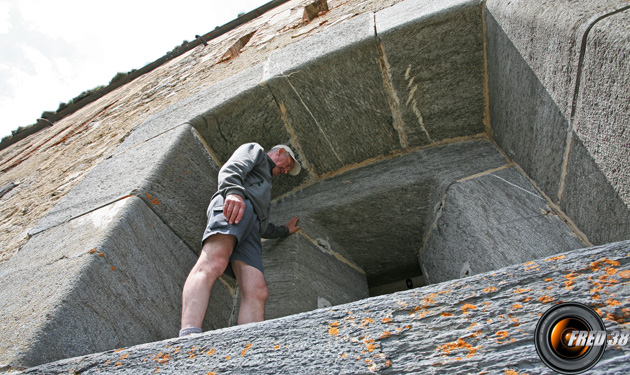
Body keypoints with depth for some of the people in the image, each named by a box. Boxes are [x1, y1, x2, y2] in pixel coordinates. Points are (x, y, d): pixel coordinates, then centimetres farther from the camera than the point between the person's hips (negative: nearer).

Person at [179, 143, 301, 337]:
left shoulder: (265, 186, 47)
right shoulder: (254, 150, 27)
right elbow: (231, 168, 2)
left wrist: (285, 230, 54)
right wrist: (233, 190, -19)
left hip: (250, 231, 7)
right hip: (234, 203, -7)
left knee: (256, 293, -17)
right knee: (214, 263, -33)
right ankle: (189, 336, -50)